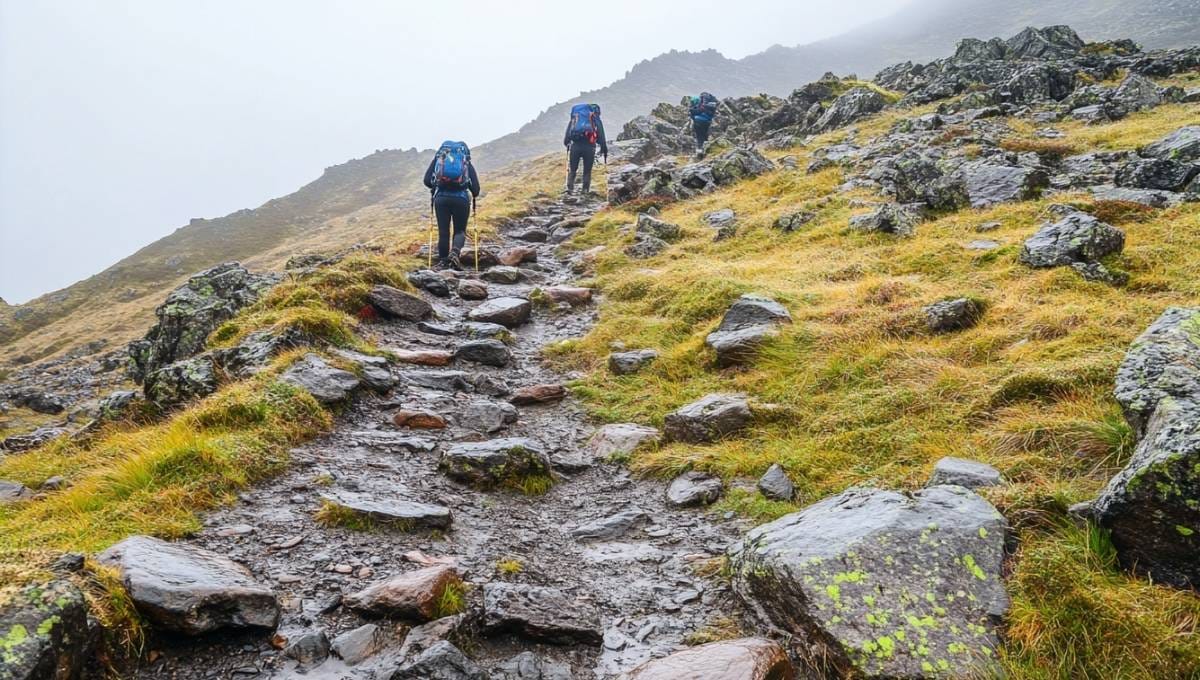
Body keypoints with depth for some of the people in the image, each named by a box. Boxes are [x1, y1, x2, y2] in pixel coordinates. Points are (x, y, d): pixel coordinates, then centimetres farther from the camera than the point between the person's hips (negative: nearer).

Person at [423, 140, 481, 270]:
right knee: (460, 230, 11)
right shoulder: (467, 163, 14)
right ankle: (455, 252, -16)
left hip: (441, 198, 1)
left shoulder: (437, 159, 16)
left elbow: (427, 180, 8)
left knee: (443, 231, 10)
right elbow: (475, 188, 6)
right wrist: (474, 195, 28)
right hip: (461, 199, -1)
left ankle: (443, 261, 8)